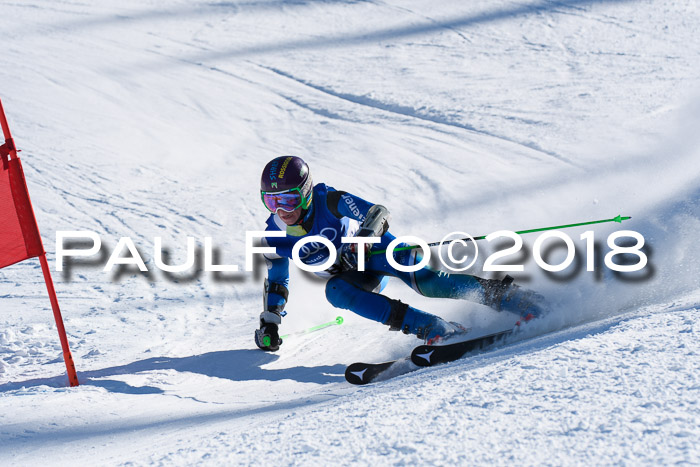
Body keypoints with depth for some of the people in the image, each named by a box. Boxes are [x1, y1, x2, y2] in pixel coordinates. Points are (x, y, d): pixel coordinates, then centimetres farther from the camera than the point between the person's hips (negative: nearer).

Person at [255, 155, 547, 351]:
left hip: (376, 248, -4)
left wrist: (364, 238, -46)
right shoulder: (274, 240, -11)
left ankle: (503, 295, -30)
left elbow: (378, 213, -26)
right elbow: (276, 283, 5)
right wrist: (269, 324, -2)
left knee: (421, 278, -33)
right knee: (334, 291, -32)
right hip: (355, 276, 4)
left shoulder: (329, 201, -25)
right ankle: (430, 328, -39)